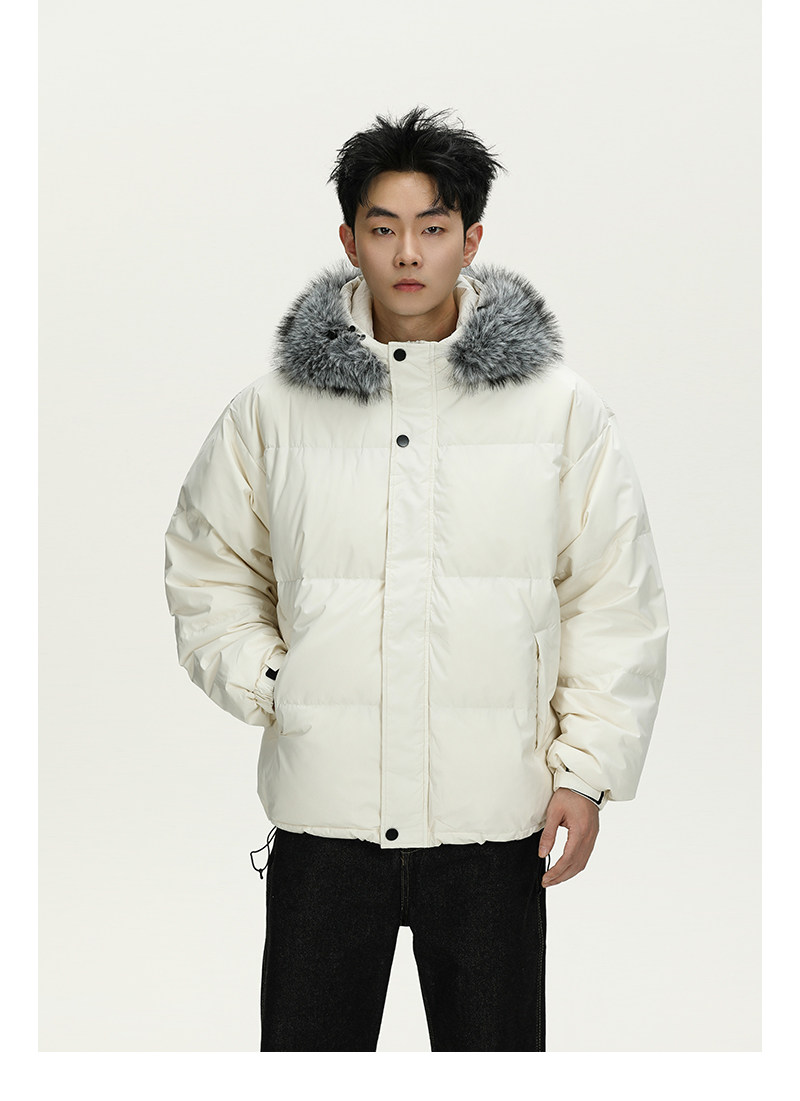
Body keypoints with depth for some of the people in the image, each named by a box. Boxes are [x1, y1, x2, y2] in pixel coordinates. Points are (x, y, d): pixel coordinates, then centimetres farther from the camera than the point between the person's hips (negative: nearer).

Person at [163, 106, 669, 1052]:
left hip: (493, 818, 0)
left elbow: (617, 602, 4)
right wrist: (264, 684, -1)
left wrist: (588, 769, -2)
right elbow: (206, 569, 14)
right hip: (322, 813, 1)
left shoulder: (559, 407, 1)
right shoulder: (272, 409, 3)